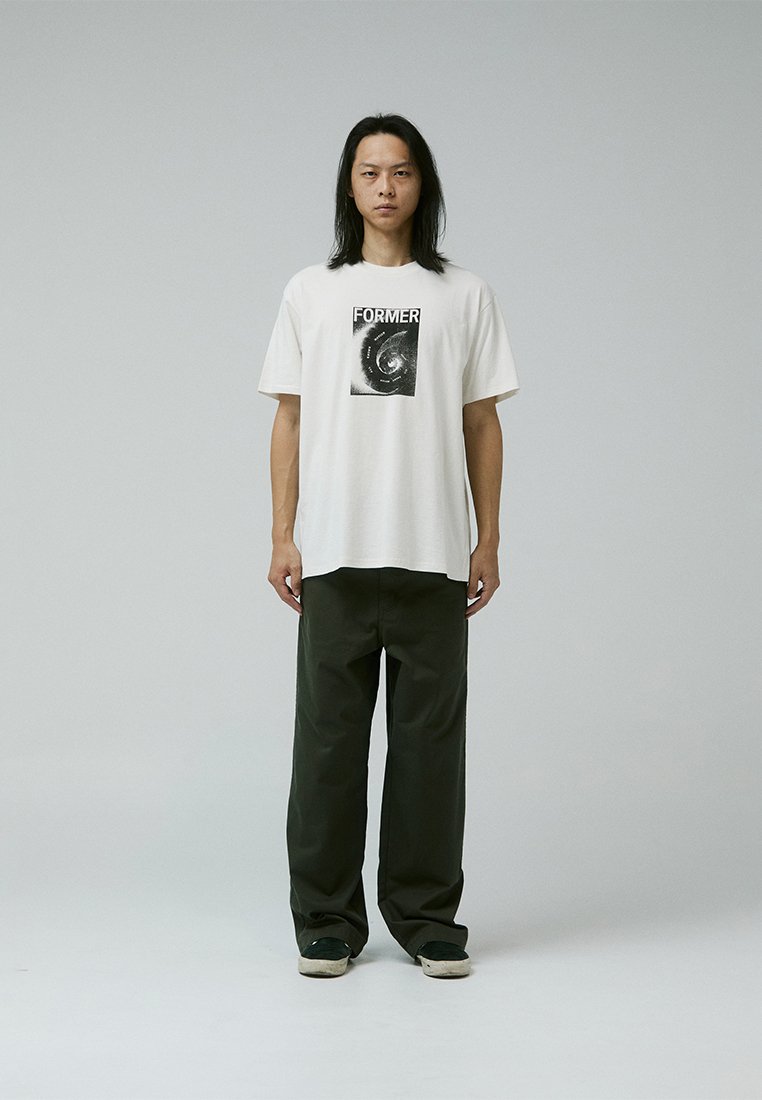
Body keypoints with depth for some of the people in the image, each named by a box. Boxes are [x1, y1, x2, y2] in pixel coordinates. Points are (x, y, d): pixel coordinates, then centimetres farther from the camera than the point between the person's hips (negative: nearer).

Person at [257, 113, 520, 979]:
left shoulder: (465, 296, 7)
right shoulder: (310, 292, 8)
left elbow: (482, 425, 7)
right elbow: (289, 421, 7)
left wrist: (488, 541, 2)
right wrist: (282, 538, 0)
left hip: (433, 556, 0)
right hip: (335, 554, 0)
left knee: (430, 739, 5)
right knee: (329, 737, 4)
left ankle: (426, 915, 17)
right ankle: (327, 919, 15)